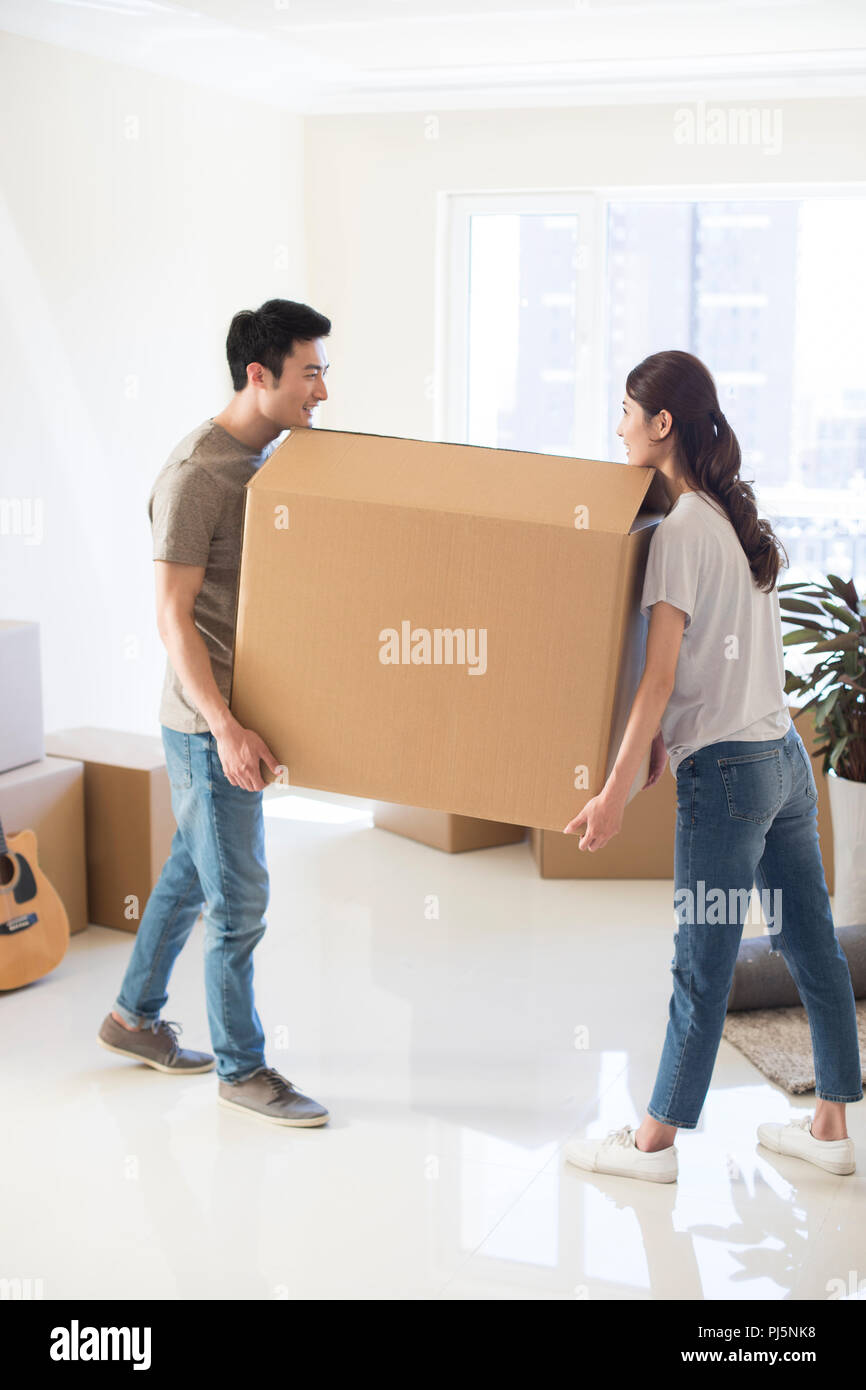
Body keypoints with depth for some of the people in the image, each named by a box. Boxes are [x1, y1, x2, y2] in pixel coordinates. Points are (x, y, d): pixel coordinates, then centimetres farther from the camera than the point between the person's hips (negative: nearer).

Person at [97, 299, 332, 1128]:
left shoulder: (274, 457, 8)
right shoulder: (197, 474, -18)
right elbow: (172, 613, -21)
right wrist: (225, 727, -26)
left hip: (244, 713, 9)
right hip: (209, 722, -9)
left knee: (193, 870, 20)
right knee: (239, 901, 0)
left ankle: (135, 1016, 37)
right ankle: (241, 1067, 16)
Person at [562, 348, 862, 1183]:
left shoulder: (682, 529, -13)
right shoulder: (737, 514, 12)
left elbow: (659, 677, -16)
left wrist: (616, 791, -14)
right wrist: (672, 735, 20)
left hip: (727, 769, -9)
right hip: (785, 755, 9)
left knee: (702, 964, 1)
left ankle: (656, 1141, 14)